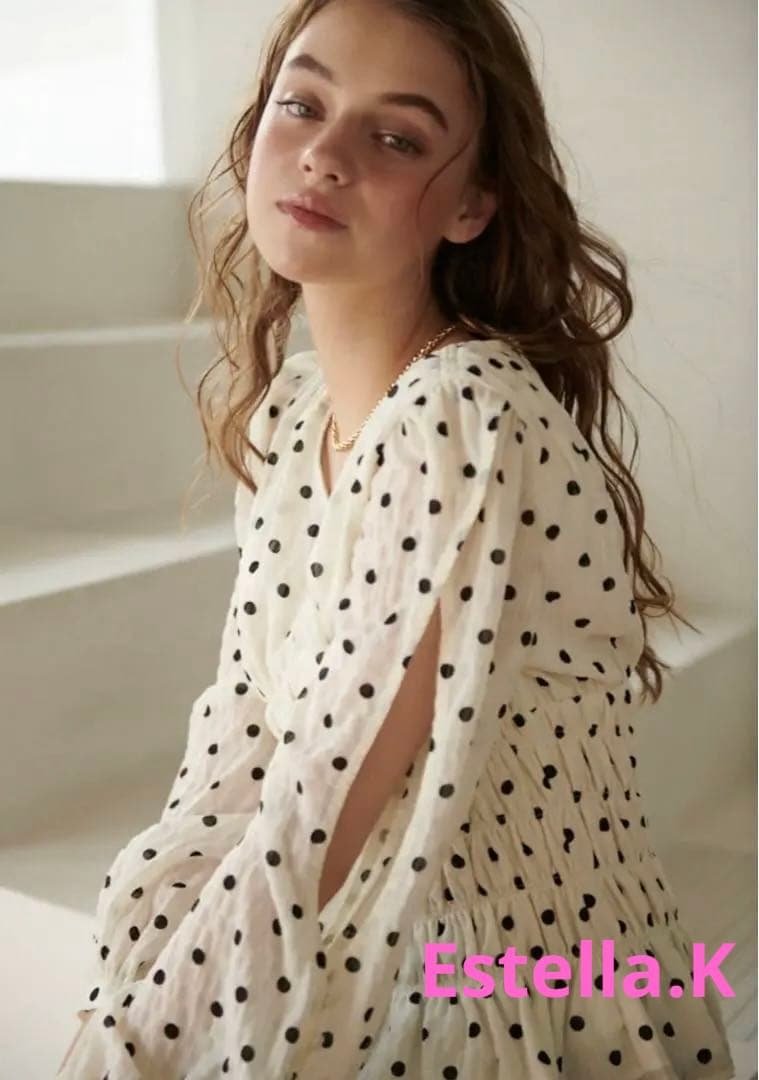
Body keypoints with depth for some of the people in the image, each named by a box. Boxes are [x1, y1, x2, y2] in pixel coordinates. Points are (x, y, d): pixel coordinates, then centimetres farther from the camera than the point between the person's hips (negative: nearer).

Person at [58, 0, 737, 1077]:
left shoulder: (463, 421, -27)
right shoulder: (290, 404, -2)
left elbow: (318, 837, -24)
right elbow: (243, 727, 1)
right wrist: (145, 934, -5)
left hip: (506, 983, -6)